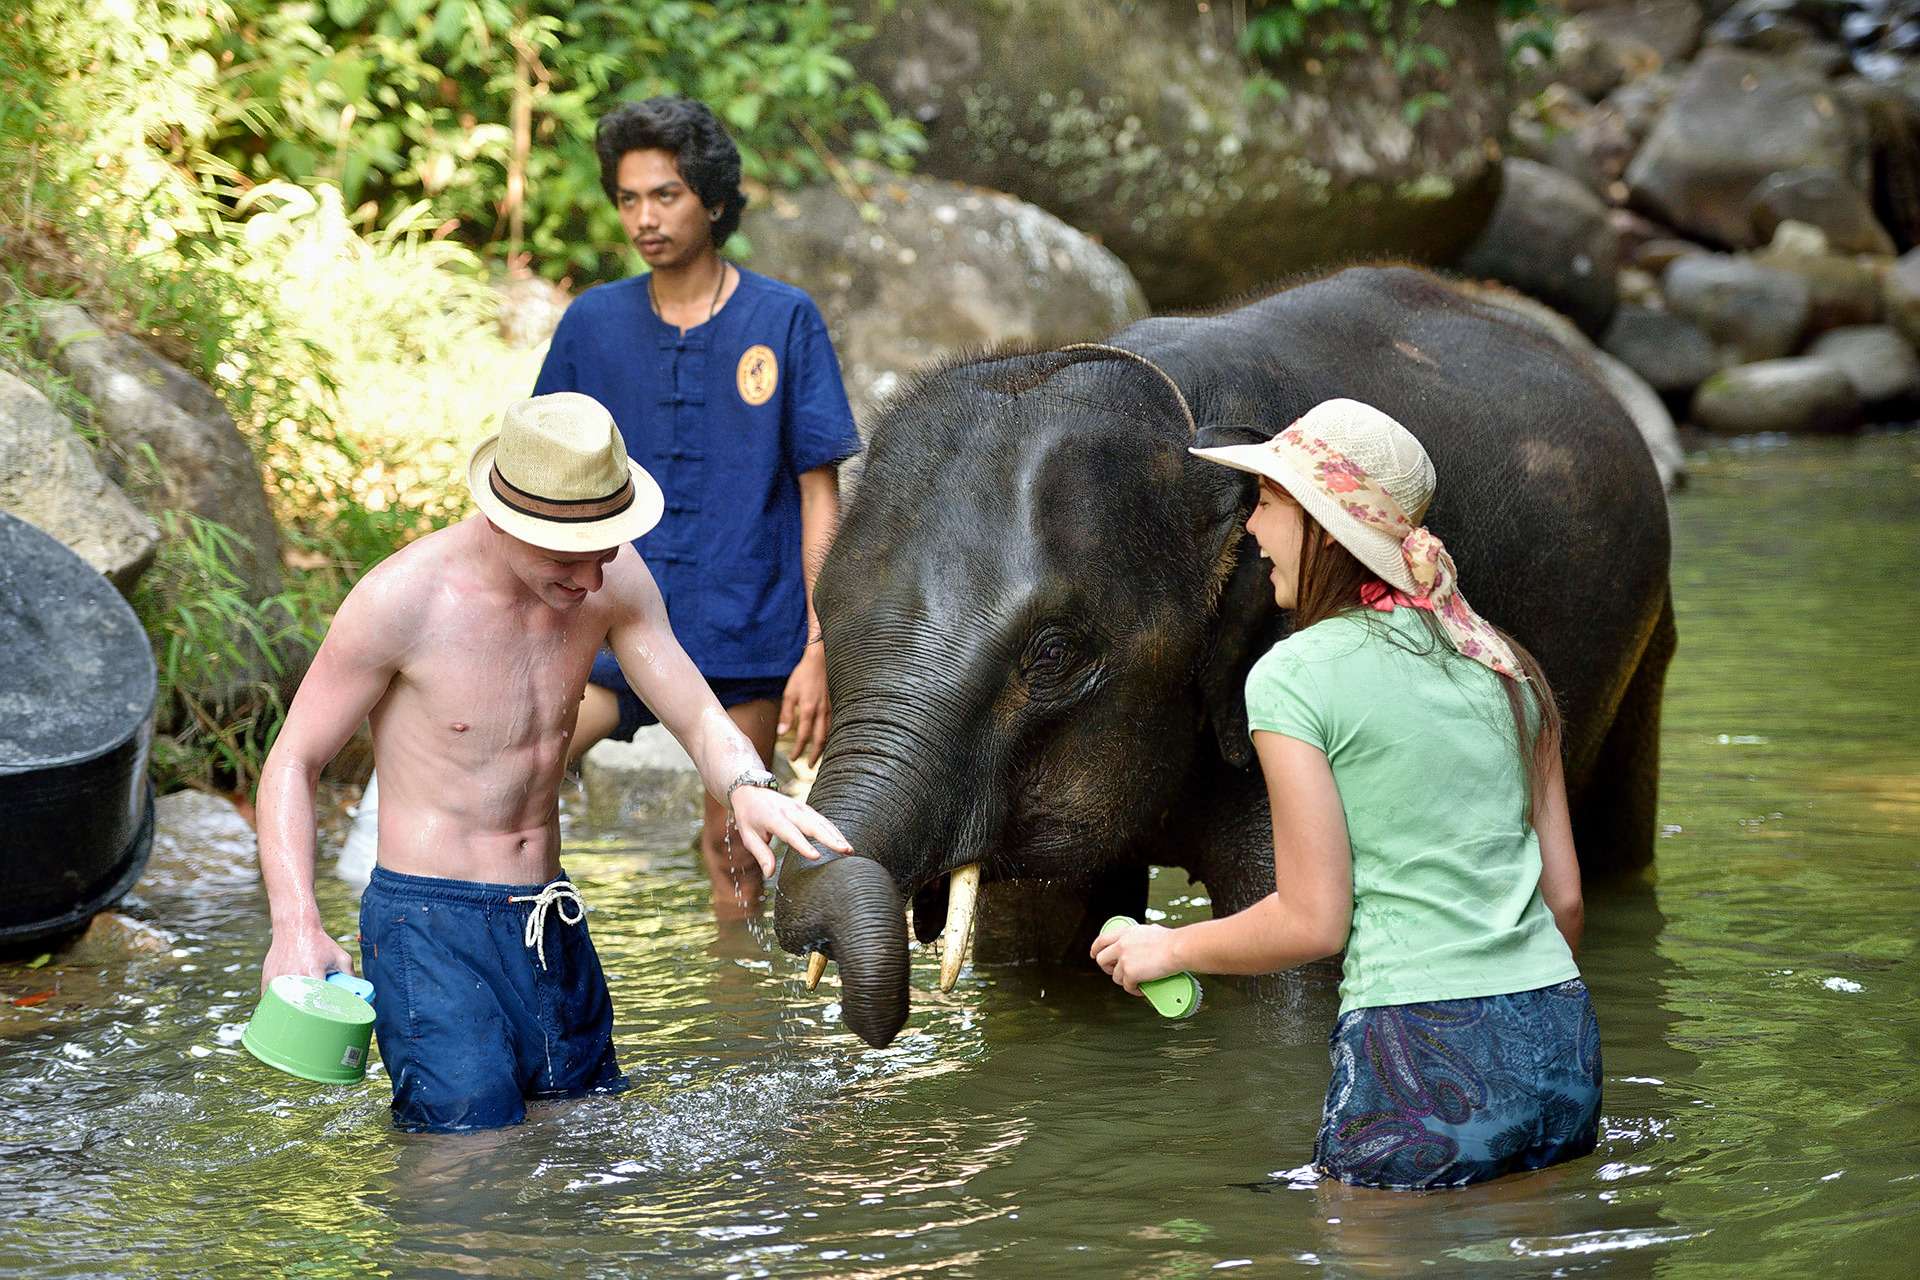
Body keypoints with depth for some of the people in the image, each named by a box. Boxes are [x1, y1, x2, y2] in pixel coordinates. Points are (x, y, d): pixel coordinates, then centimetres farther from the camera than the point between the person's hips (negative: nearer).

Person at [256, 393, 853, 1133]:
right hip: (429, 929, -6)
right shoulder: (403, 599, -18)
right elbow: (292, 763, -10)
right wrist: (296, 926, -24)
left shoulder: (610, 579, -4)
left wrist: (748, 790, -29)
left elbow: (699, 719, -4)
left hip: (551, 926, 6)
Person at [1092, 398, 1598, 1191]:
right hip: (1562, 1040, 6)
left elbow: (1312, 921, -8)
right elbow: (1563, 895, 12)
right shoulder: (1503, 662, 11)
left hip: (1422, 1053, -6)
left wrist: (1168, 948, 8)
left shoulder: (1295, 674, -6)